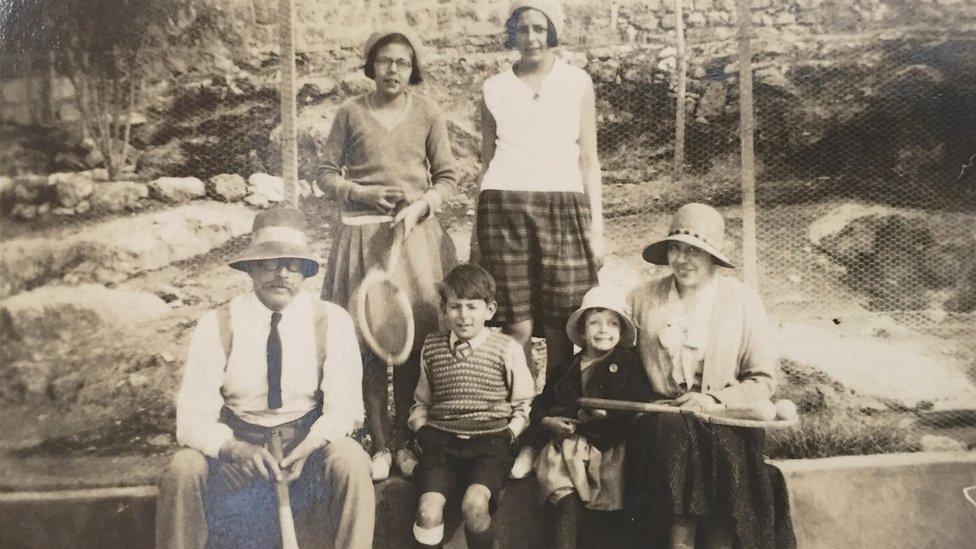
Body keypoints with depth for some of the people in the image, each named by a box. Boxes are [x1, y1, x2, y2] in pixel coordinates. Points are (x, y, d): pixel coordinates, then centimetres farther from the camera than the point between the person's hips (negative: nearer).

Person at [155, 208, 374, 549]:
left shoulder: (332, 321, -8)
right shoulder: (216, 326, -9)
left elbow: (343, 405, -9)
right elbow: (193, 416, -13)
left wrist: (308, 447, -27)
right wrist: (236, 449, -32)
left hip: (310, 437, 0)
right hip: (234, 441, 1)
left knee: (352, 462, -29)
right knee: (182, 471, -26)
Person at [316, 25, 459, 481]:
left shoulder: (427, 114, 5)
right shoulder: (350, 113, 4)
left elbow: (448, 178, 5)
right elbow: (326, 174, 7)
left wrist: (418, 207, -12)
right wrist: (363, 194, -10)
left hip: (417, 233, 1)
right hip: (364, 235, 0)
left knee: (414, 339, 1)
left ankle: (405, 440, 17)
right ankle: (380, 444, 13)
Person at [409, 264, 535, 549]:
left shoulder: (507, 349, 3)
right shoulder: (431, 346, 12)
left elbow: (524, 404, 10)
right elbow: (421, 400, 24)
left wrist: (508, 435, -3)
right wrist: (421, 428, 7)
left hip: (488, 442, -2)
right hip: (441, 440, 2)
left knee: (474, 504, -29)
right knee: (428, 510, -23)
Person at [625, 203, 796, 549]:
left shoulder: (743, 300, 2)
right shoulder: (641, 299, 7)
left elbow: (763, 380, 2)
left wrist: (716, 400, -13)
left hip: (725, 420, -1)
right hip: (661, 421, 1)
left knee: (718, 448, -31)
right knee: (671, 432, -31)